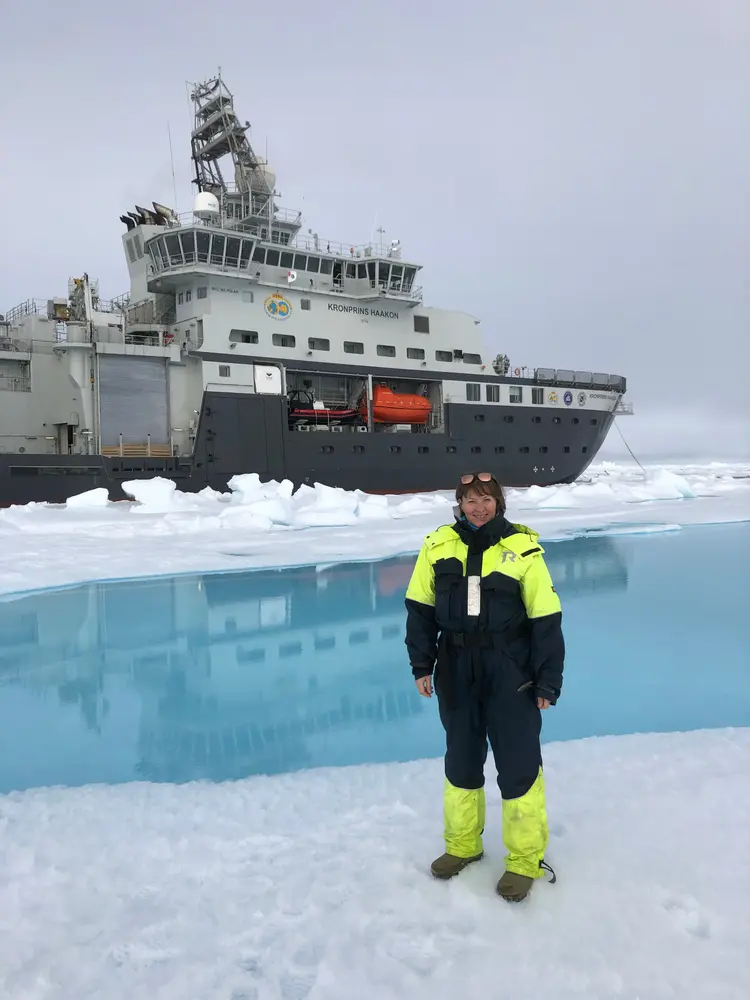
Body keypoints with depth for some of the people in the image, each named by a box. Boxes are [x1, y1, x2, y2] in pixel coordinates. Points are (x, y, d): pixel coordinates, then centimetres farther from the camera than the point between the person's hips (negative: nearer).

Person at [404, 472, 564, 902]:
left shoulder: (522, 549, -11)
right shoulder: (438, 545, -3)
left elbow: (546, 620, -7)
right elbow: (420, 608, 5)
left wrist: (548, 682, -7)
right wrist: (422, 664, 2)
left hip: (509, 673, -3)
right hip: (455, 671, 3)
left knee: (518, 765, 5)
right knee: (461, 761, 18)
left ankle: (526, 859, 27)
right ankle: (463, 844, 39)